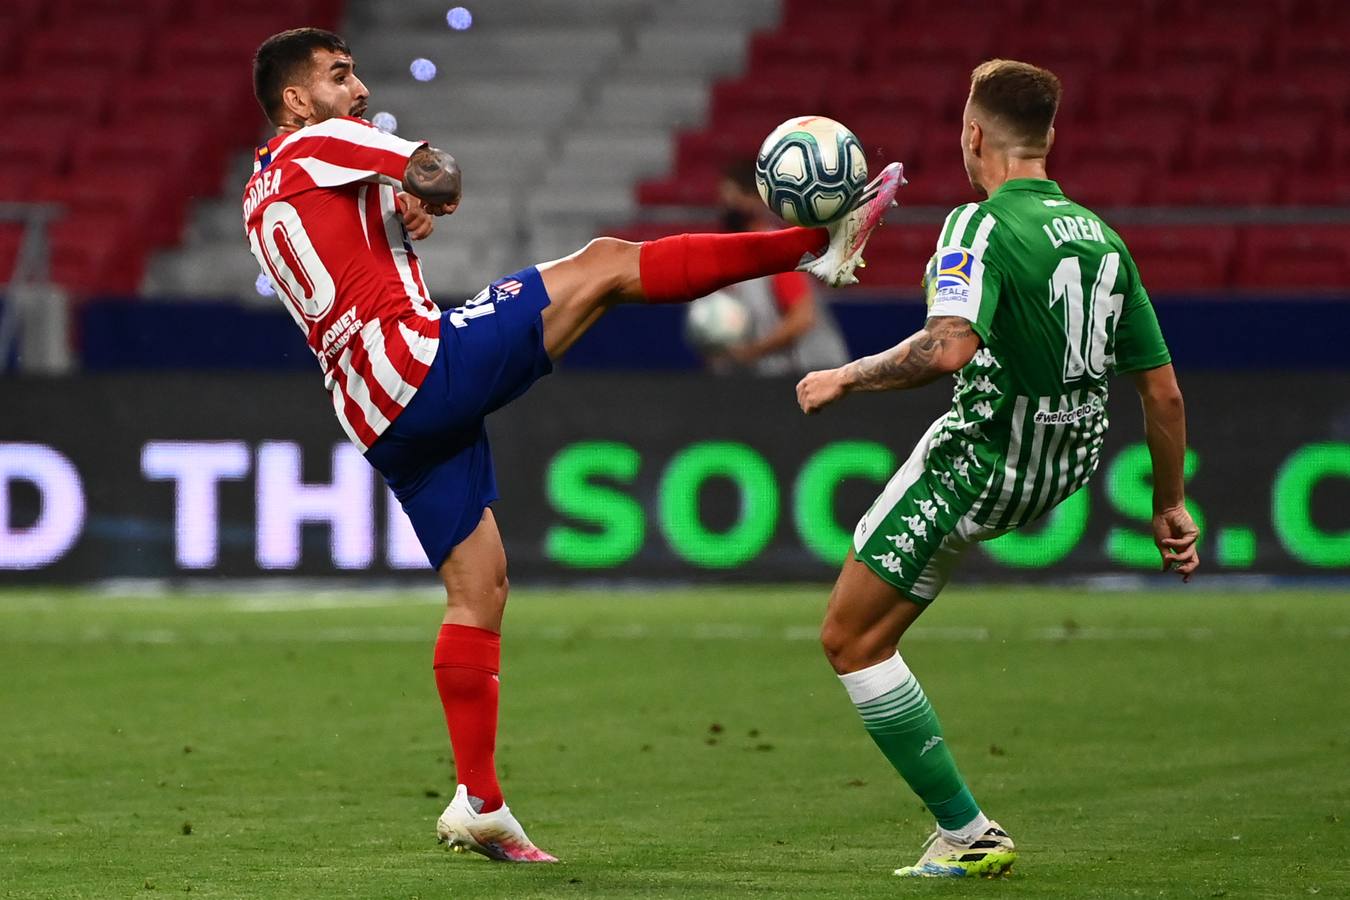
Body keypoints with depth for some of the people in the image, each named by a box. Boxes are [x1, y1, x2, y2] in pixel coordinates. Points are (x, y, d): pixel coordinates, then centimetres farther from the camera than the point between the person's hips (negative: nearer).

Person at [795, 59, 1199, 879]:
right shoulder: (1100, 236, 3)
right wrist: (1171, 505, 15)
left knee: (849, 640, 1)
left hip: (983, 464, -8)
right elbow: (1163, 389, 5)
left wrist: (843, 379, -21)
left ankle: (968, 833, -3)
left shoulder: (982, 226, -18)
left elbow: (949, 347, -35)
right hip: (1067, 465, 8)